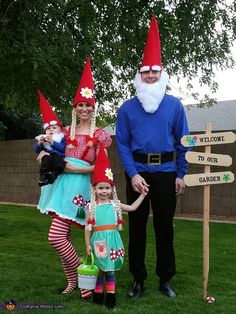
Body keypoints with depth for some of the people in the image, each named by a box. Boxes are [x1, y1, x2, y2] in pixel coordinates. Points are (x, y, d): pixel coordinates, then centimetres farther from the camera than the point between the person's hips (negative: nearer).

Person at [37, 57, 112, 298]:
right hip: (61, 183, 6)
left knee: (55, 237, -12)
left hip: (79, 185, -6)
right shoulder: (67, 131, 14)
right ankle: (72, 280, 23)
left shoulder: (99, 135, -1)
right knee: (64, 237, 8)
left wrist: (77, 169, -12)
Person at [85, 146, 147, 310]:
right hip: (99, 240, -1)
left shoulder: (115, 204, 5)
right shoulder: (91, 207, -1)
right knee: (99, 269, 9)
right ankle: (98, 295, 24)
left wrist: (142, 195, 8)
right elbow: (88, 227, 1)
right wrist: (88, 244, 0)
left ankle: (111, 296, 20)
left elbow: (132, 207, 9)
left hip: (112, 239, 2)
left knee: (110, 269, 8)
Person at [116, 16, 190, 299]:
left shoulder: (174, 105, 4)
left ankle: (165, 280, 22)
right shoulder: (127, 108, 3)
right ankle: (138, 279, 21)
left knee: (164, 226, 8)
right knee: (137, 226, 8)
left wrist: (181, 175, 1)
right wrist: (133, 174, -11)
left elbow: (182, 142, 5)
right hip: (138, 172, 0)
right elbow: (122, 144, 0)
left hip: (166, 172, 0)